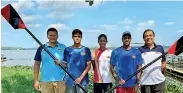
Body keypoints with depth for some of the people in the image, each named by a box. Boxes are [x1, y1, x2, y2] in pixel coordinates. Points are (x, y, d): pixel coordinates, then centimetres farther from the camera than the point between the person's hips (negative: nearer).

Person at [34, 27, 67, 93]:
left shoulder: (63, 47, 3)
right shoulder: (42, 48, 4)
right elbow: (37, 65, 7)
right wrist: (36, 80, 2)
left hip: (61, 80, 0)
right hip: (45, 81, 0)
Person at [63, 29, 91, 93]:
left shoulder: (86, 50, 2)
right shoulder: (67, 50, 5)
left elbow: (89, 65, -1)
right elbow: (65, 64, 8)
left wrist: (81, 77, -12)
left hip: (83, 80, -1)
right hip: (70, 80, 1)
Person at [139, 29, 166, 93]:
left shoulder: (160, 48, 6)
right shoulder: (140, 50, 0)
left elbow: (163, 62, 13)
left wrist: (163, 74, 7)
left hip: (159, 81, 2)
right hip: (145, 82, -1)